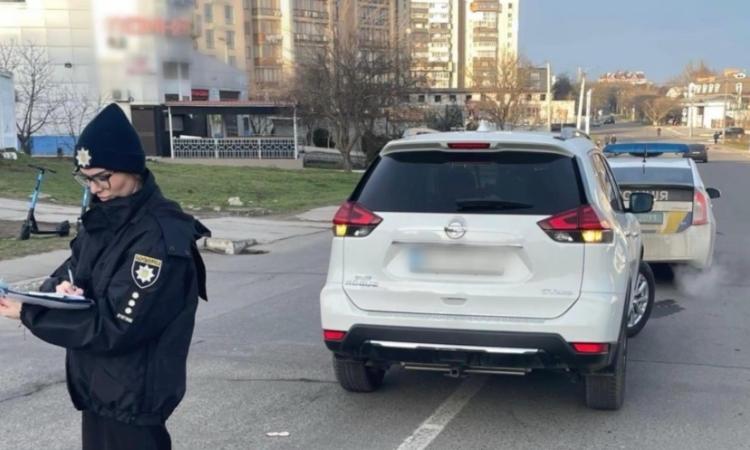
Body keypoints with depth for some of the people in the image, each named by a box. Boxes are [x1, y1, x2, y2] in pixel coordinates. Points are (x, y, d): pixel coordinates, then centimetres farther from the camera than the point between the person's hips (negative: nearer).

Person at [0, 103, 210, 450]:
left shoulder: (161, 238, -23)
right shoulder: (104, 217, 4)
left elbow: (115, 328, -24)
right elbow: (74, 268, 11)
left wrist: (28, 313, -22)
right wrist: (61, 288, -14)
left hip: (132, 399, -8)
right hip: (98, 388, 8)